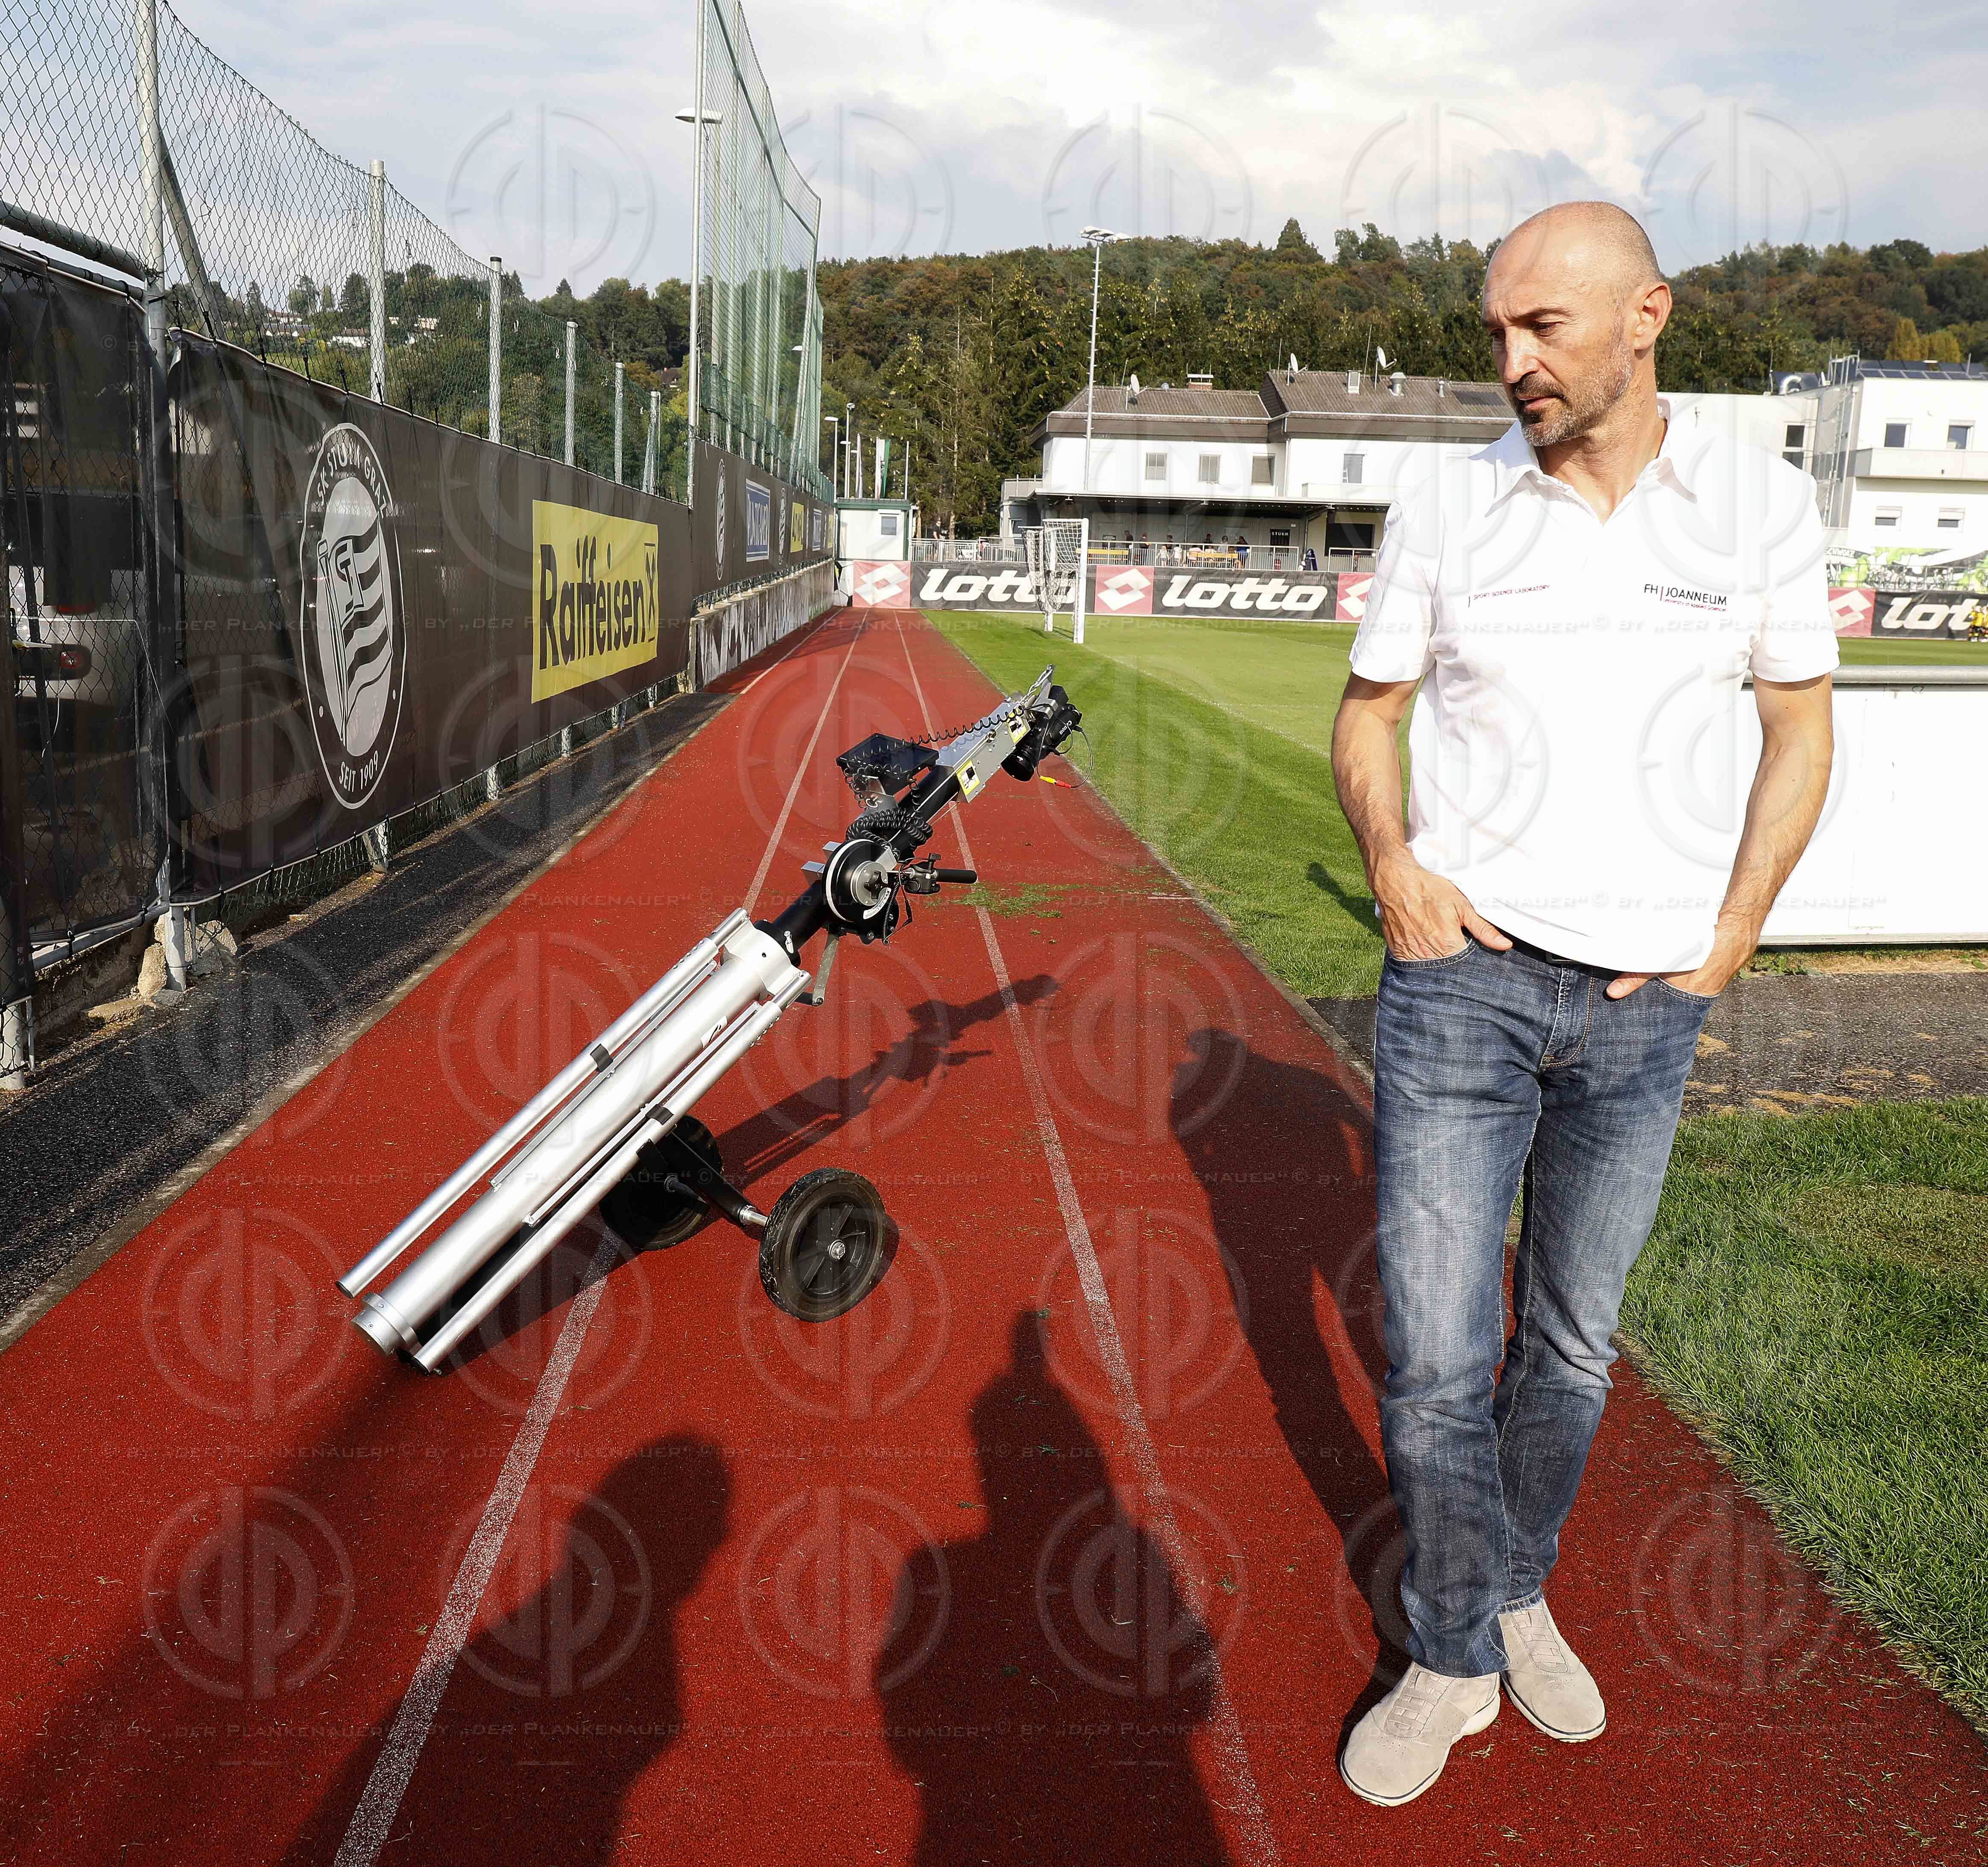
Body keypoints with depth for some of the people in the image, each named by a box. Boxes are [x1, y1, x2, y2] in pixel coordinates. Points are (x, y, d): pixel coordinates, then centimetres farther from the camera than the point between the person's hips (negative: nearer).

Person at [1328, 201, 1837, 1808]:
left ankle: (1516, 1594, 37)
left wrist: (1731, 939, -1)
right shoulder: (1446, 512, 0)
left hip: (1646, 1003, 1)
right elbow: (1369, 711, 9)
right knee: (1437, 1356, 0)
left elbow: (1800, 729, 8)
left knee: (1575, 1341, 15)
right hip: (1463, 973, -1)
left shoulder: (1761, 502, 1)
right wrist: (1388, 860, -8)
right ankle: (1456, 1658, 21)